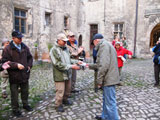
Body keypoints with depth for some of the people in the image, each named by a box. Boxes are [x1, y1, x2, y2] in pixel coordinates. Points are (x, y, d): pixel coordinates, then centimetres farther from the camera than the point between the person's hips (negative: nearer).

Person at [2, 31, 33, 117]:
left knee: (25, 91, 20)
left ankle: (25, 104, 42)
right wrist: (16, 65, -23)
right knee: (14, 94, 9)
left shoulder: (24, 47, 5)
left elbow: (30, 57, 16)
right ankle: (15, 109, 29)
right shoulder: (7, 49, -11)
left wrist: (29, 66, 3)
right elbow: (5, 61, -14)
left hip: (25, 74, 5)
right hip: (14, 76, -4)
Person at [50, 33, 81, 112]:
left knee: (68, 89, 22)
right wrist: (71, 66, -25)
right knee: (60, 91, 4)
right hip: (60, 75, -8)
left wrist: (76, 62, 2)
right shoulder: (54, 50, -17)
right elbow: (58, 64, -24)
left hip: (67, 74, 8)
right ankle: (58, 105, 27)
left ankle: (65, 100, 46)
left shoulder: (65, 48, 7)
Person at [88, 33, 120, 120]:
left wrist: (99, 80, -18)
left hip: (109, 79, -11)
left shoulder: (103, 45, -13)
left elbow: (104, 65, -24)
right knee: (106, 100, 23)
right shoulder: (107, 45, 20)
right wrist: (90, 65, 33)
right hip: (109, 79, 11)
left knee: (110, 103, -1)